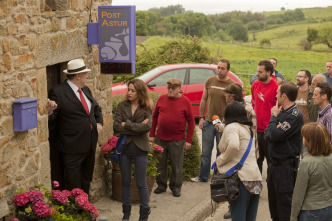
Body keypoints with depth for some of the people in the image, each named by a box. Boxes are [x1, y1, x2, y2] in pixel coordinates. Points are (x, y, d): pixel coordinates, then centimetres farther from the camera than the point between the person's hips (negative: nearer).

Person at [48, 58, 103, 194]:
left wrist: (99, 123, 13)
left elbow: (97, 108, 29)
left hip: (90, 145, 8)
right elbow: (51, 121, -13)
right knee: (73, 187, -4)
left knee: (86, 181, 18)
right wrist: (49, 111, -34)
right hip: (72, 148, -8)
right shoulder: (58, 92, -13)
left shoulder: (86, 90, 11)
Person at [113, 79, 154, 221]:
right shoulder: (122, 106, 0)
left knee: (141, 183, 5)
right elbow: (116, 127, -11)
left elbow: (147, 126, -19)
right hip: (124, 147, 2)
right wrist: (137, 128, -16)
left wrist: (126, 125, -15)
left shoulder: (146, 108, -3)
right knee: (126, 181, 12)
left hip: (140, 149, -2)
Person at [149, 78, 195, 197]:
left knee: (177, 165, 7)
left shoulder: (185, 102, -6)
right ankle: (161, 185, 28)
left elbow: (191, 122, -3)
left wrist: (188, 140, -6)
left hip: (177, 140, -3)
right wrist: (152, 135, 8)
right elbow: (154, 117, 10)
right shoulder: (161, 99, 3)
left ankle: (176, 187, 22)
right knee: (160, 163, 12)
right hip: (160, 138, 3)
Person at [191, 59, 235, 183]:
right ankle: (203, 176, 21)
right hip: (208, 121, 3)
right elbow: (204, 100, 11)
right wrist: (201, 118, 6)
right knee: (205, 151, 9)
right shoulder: (210, 81, 5)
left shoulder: (232, 85, -5)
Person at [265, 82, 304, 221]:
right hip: (274, 163, 9)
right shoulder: (281, 111, 10)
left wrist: (274, 116, -9)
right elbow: (267, 134, 10)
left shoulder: (295, 115, -17)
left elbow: (275, 135, -23)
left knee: (284, 204, -1)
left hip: (286, 166, -9)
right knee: (273, 202, 19)